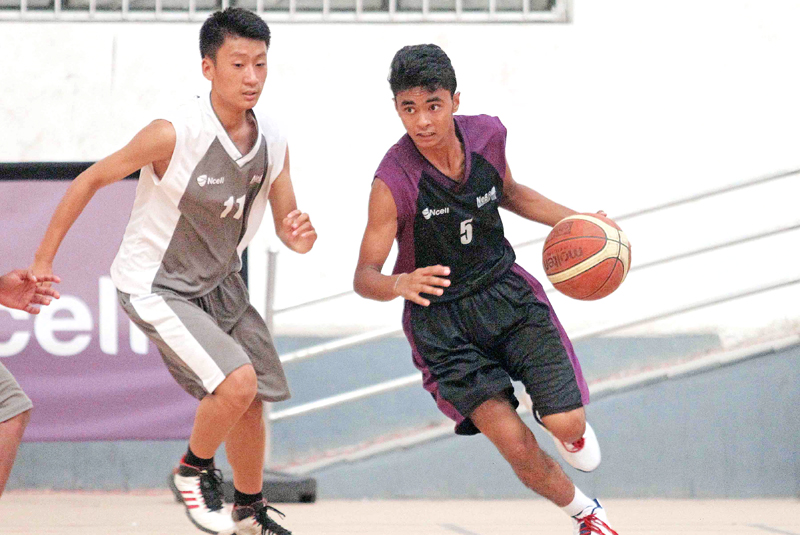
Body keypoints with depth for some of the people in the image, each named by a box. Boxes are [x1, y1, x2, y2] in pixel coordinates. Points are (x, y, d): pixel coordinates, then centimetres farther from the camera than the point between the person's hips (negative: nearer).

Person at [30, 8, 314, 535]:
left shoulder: (272, 141, -10)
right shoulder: (174, 134, -28)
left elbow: (287, 224, 2)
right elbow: (91, 180, -16)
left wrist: (299, 236, -24)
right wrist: (42, 263, -12)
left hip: (218, 283, 7)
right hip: (155, 286, -7)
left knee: (250, 399, 13)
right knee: (237, 382, -23)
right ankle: (193, 470, 5)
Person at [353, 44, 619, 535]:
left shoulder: (487, 135, -10)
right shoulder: (393, 182, -23)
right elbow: (364, 276, -20)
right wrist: (400, 284, -43)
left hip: (504, 290, 3)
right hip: (439, 316, -3)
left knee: (567, 424, -12)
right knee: (517, 447, -13)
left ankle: (573, 428, 28)